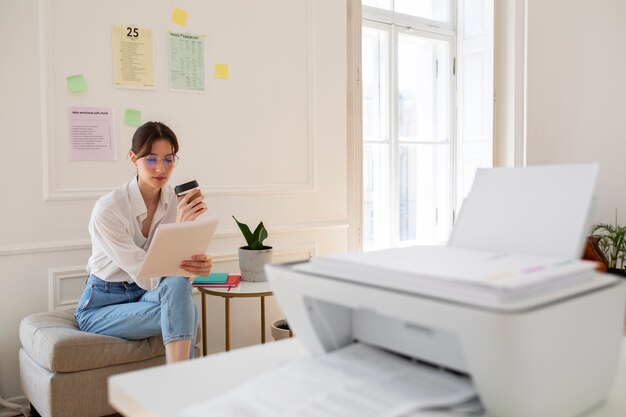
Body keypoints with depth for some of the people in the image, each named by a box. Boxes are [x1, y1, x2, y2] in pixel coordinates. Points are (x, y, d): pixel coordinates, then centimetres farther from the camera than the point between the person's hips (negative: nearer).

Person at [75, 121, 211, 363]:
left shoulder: (177, 202, -6)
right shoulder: (108, 209, -21)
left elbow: (179, 270, -7)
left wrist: (198, 265, -31)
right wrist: (180, 227, -33)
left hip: (146, 298, 5)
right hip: (101, 307, -5)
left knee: (179, 285, -30)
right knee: (183, 312, -30)